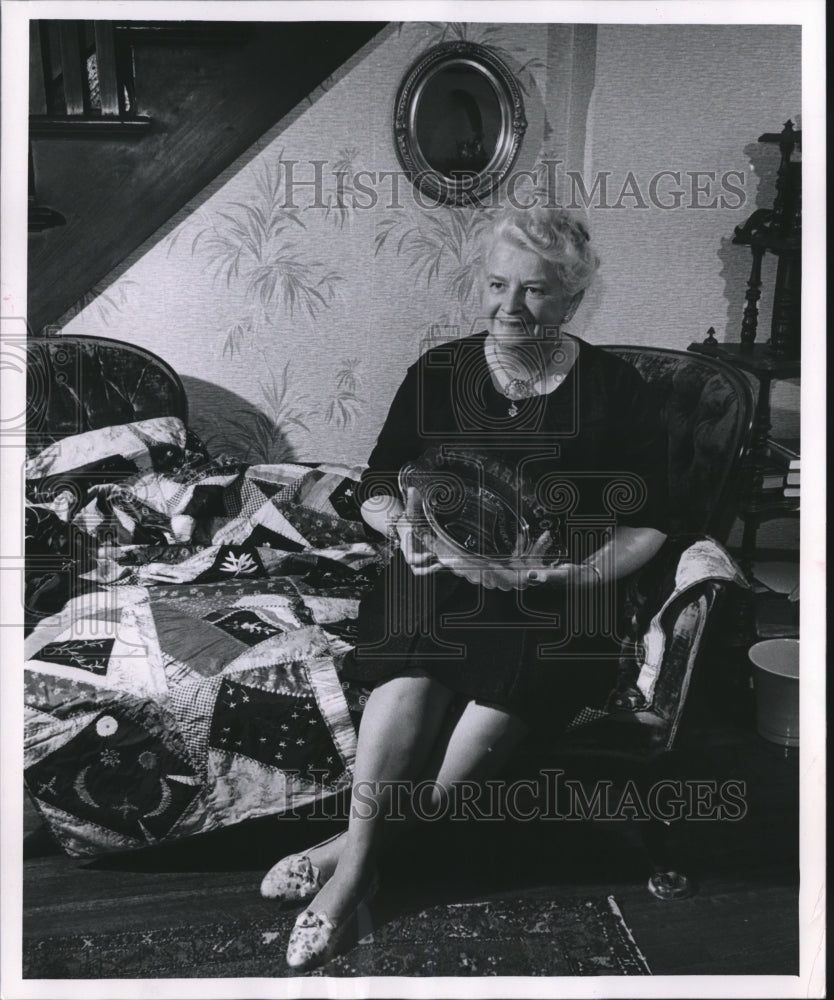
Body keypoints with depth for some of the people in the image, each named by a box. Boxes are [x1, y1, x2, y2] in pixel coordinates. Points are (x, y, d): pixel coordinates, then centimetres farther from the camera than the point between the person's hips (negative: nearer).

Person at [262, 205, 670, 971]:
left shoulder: (613, 389, 1)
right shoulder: (440, 371, 5)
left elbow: (646, 523, 1)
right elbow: (378, 488, 9)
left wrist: (569, 575, -16)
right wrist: (404, 524, -14)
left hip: (558, 592, 0)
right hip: (444, 569, 1)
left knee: (515, 670, -27)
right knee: (414, 657, -28)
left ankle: (357, 848, -10)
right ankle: (358, 862, -12)